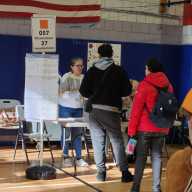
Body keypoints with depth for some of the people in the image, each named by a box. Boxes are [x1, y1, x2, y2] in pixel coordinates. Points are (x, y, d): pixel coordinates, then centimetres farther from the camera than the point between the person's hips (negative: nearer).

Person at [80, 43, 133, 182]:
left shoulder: (92, 70, 3)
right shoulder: (119, 70, -2)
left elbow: (83, 91, 2)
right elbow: (127, 91, 0)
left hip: (94, 110, 2)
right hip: (112, 111, -2)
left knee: (98, 142, 9)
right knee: (117, 142, 5)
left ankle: (101, 172, 10)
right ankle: (125, 172, 5)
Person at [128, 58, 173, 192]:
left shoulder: (144, 85, -9)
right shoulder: (168, 85, 6)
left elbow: (136, 109, -10)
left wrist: (131, 129, -6)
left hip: (145, 128, -4)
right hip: (161, 128, 4)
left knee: (141, 157, 3)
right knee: (157, 157, 9)